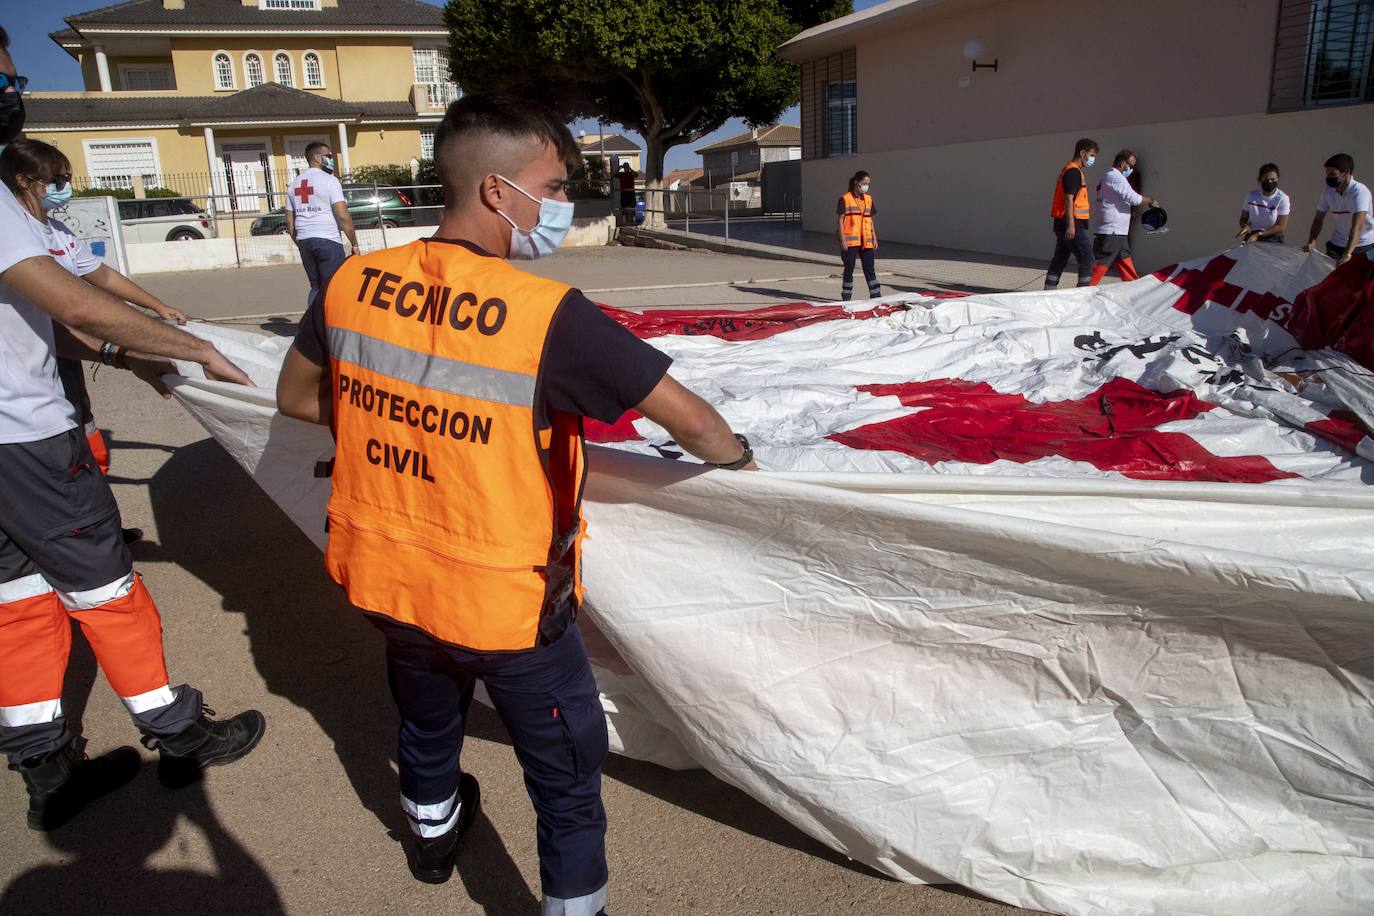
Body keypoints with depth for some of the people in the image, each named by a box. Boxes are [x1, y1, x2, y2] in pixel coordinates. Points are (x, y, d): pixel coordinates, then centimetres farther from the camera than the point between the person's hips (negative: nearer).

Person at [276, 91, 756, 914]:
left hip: (389, 577, 7)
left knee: (427, 721, 33)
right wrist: (736, 456, 1)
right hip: (506, 601, -6)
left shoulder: (354, 283, -10)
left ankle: (435, 830, 62)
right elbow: (689, 420, -20)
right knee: (568, 774, 17)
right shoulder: (550, 315, -26)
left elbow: (298, 397, 7)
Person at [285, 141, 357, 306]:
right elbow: (343, 216, -14)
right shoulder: (329, 180, -6)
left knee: (316, 287, 15)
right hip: (327, 240, -7)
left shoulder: (295, 184, 15)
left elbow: (290, 223, 14)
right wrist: (354, 244, -8)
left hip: (304, 241, 7)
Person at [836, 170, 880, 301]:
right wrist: (842, 240, -12)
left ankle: (876, 296, 7)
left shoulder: (868, 199, 14)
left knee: (870, 269, 5)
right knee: (849, 269, 2)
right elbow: (840, 220, -5)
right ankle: (846, 298, 12)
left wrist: (874, 239, 11)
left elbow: (870, 220, 17)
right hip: (850, 241, -5)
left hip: (866, 241, 5)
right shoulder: (844, 199, -2)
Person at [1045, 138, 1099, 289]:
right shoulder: (1074, 171, -12)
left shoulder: (1069, 170, 20)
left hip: (1063, 223, 10)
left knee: (1060, 260, 11)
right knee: (1086, 260, -6)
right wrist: (1071, 225, -25)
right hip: (1073, 223, -10)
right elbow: (1069, 198, -20)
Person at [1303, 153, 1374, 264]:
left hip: (1364, 246, -5)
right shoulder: (1328, 190, -3)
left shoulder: (1359, 191, -21)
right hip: (1337, 245, 5)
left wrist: (1347, 254, -42)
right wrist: (1311, 242, -12)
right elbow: (1319, 218, 5)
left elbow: (1357, 225, -31)